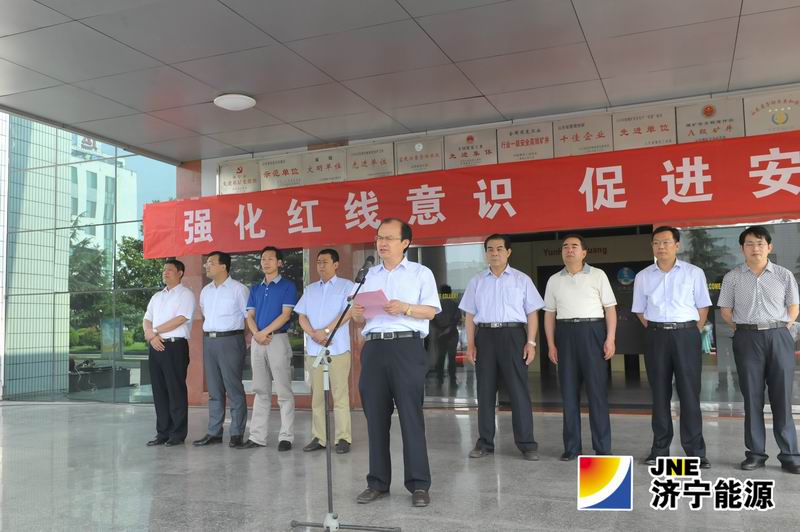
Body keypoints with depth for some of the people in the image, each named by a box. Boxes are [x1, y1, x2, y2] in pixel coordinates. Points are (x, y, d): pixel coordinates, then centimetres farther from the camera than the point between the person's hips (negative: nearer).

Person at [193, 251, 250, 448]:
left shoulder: (238, 289, -6)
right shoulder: (205, 291, 14)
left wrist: (248, 339, -9)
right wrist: (208, 334, 16)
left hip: (230, 341, -6)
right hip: (209, 341, 7)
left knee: (234, 389, -3)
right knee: (214, 390, 10)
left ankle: (237, 433, 3)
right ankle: (214, 432, 16)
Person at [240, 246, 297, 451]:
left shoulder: (287, 286, 1)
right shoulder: (255, 289, 17)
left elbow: (286, 314, -8)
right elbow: (250, 315, 10)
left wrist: (266, 332, -13)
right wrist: (257, 334, -8)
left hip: (278, 339, -5)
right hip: (257, 341, 6)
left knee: (283, 391, -4)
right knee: (260, 391, 9)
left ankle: (286, 437, 1)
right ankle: (257, 436, 12)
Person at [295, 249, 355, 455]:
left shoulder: (346, 286, 3)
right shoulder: (310, 289, 17)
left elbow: (347, 312, -8)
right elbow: (302, 316, 12)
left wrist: (326, 331, -14)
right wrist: (313, 334, -6)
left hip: (337, 349, -5)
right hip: (313, 349, 5)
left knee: (340, 394, -4)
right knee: (316, 395, 6)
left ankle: (343, 438, 0)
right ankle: (318, 437, 11)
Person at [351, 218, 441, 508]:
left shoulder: (421, 273, 7)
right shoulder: (370, 275, 20)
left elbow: (431, 311, -2)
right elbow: (361, 317, 20)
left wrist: (405, 308, -18)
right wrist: (357, 314, -2)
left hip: (406, 346, -4)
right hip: (374, 347, 4)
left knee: (411, 415, -4)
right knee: (375, 416, 5)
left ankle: (419, 484, 3)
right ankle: (378, 482, 14)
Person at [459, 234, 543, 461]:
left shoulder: (522, 279, 5)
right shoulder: (476, 281, 11)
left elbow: (532, 313, 3)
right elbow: (470, 315, 10)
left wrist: (531, 342, -6)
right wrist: (470, 344, 2)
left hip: (512, 334, -2)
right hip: (484, 336, 2)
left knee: (518, 390, -2)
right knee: (485, 390, 7)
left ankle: (527, 443, 6)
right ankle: (484, 442, 16)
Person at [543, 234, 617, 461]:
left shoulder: (598, 275, 3)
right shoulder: (554, 280, 11)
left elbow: (610, 308, 0)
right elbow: (549, 314, 12)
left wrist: (610, 339, -9)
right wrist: (551, 345, 5)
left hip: (593, 331, -3)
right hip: (565, 334, 3)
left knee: (597, 390, -2)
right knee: (569, 391, 6)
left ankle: (602, 448, 7)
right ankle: (571, 446, 14)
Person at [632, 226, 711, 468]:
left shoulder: (694, 273, 2)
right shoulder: (643, 276, 7)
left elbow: (702, 307, 6)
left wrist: (691, 335, 2)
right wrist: (656, 332, 5)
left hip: (686, 334, -2)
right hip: (656, 336, 2)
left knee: (689, 393, -2)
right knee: (659, 393, 6)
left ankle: (695, 451, 5)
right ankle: (660, 448, 14)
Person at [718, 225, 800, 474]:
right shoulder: (732, 277, 4)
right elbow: (725, 310, 9)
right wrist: (741, 328, 0)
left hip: (779, 336, 0)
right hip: (747, 338, 0)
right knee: (752, 397, 4)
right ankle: (756, 452, 11)